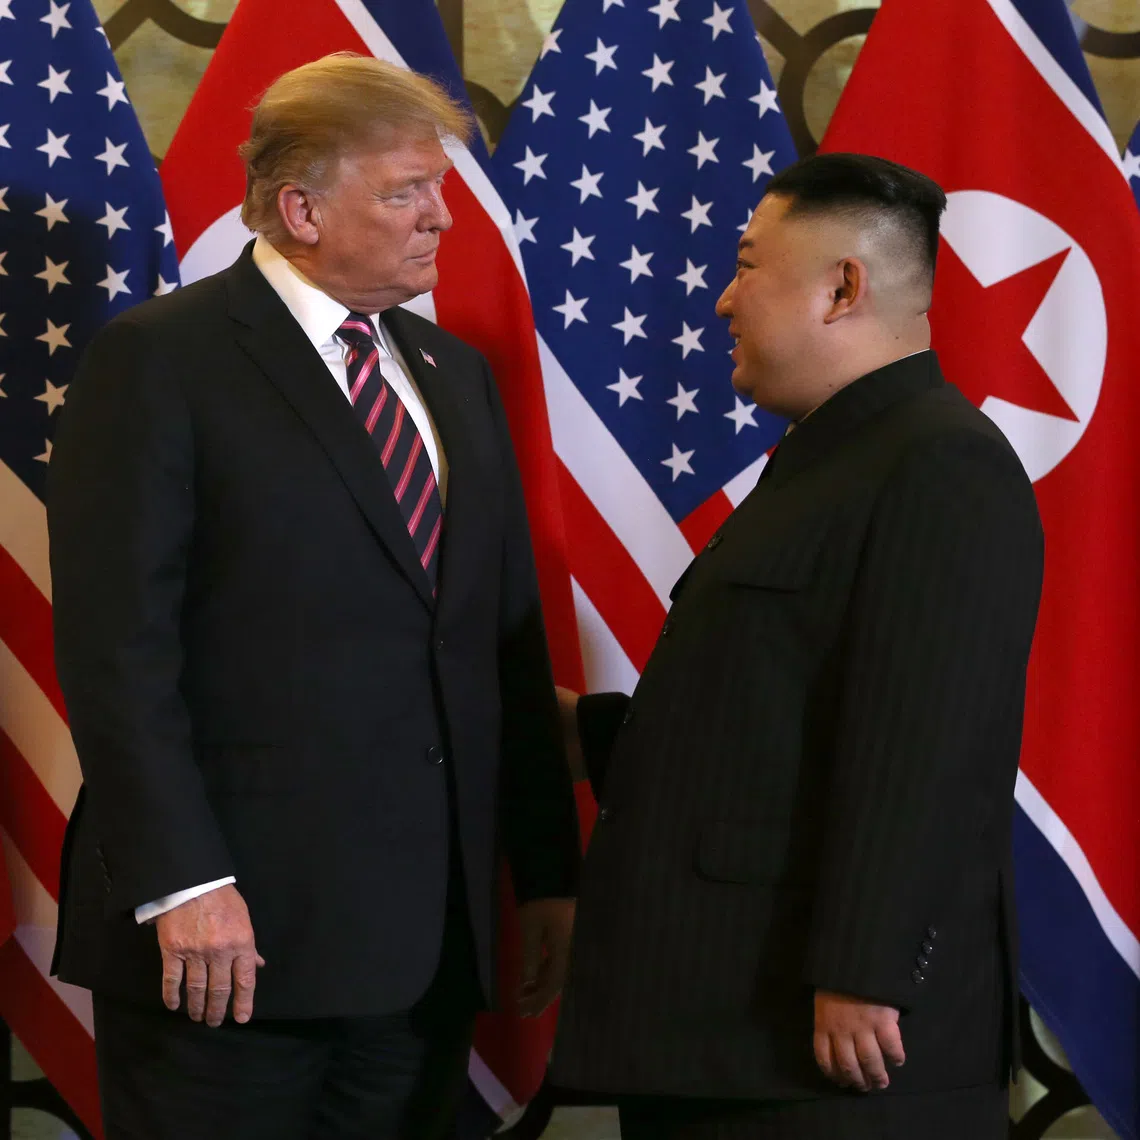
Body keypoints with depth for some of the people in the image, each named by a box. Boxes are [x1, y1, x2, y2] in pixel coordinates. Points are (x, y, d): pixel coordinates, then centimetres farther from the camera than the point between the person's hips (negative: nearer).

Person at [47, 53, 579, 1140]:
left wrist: (549, 872, 12)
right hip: (232, 928, -6)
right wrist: (180, 884, -18)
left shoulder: (456, 374, 16)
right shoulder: (157, 359, -4)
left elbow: (510, 638, 17)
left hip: (429, 932, 6)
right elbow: (117, 644, -11)